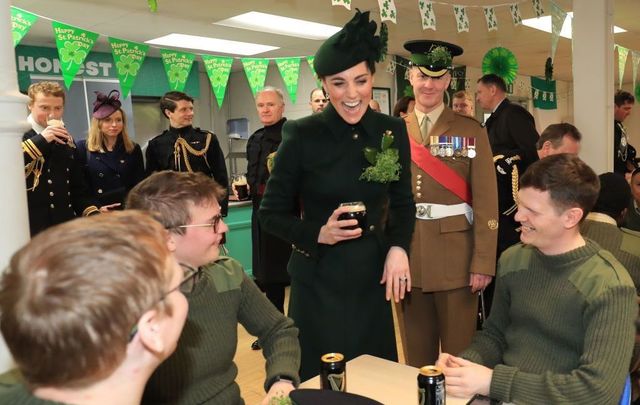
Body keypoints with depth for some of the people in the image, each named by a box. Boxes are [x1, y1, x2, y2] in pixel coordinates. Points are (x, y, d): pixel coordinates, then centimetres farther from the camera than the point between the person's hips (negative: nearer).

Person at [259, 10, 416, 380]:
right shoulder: (301, 135, -11)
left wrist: (398, 247, -7)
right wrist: (319, 234, -20)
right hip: (319, 278, -3)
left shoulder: (393, 131, -1)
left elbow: (402, 202, 10)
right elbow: (272, 214, -4)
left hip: (373, 274, 3)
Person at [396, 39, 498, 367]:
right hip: (406, 257, 3)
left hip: (455, 258, -2)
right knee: (415, 355, 15)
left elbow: (485, 203, -4)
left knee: (459, 353, 8)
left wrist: (483, 262, -10)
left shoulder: (470, 131, 0)